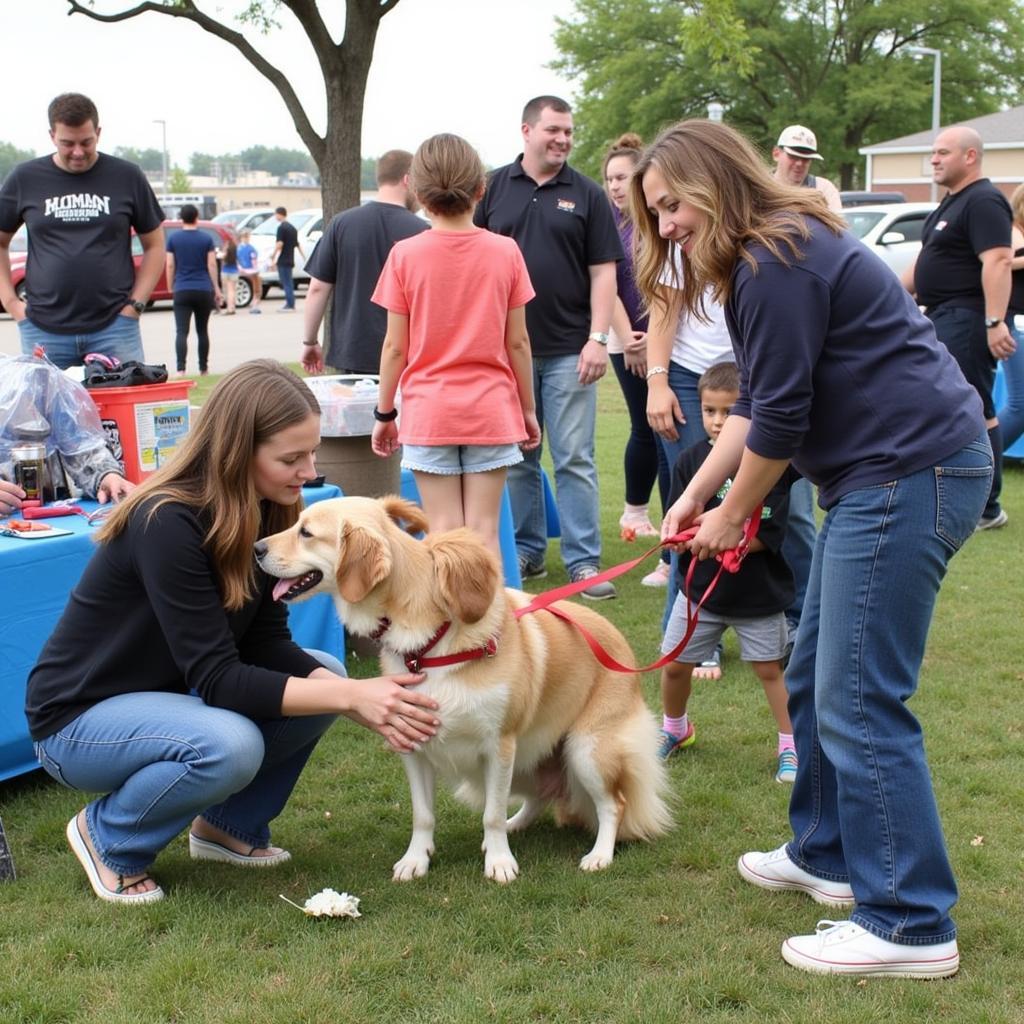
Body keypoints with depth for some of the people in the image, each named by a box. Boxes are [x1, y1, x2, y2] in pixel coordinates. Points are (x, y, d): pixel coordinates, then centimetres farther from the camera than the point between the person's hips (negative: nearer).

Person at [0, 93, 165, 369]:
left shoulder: (127, 177, 5)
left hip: (114, 328, -1)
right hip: (44, 331, 1)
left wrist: (135, 304, 0)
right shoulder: (25, 180, 6)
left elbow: (154, 245, 10)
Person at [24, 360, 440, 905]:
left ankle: (230, 825, 9)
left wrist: (362, 698, -23)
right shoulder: (167, 523, -29)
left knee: (325, 673, -8)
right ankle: (107, 835, -5)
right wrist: (350, 697, -34)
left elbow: (266, 645, -7)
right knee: (228, 745, -34)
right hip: (80, 717, -8)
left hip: (168, 692, 8)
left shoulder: (263, 513, -6)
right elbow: (217, 679, -31)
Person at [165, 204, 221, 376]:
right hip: (204, 290, 1)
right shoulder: (206, 239, 3)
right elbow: (212, 264, -1)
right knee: (202, 330, 14)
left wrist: (171, 287, 10)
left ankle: (181, 369, -24)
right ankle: (203, 368, 21)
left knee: (181, 331, -8)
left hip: (182, 291, -1)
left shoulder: (173, 238, 2)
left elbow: (170, 265, 0)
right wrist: (217, 289, 4)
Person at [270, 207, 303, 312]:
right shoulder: (292, 227, 15)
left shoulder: (281, 227, -12)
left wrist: (273, 258, -14)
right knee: (289, 283, 13)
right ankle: (290, 304, 16)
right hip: (290, 260, 8)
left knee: (286, 283, -6)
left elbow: (279, 244, -18)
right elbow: (297, 244, 19)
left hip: (283, 260, -8)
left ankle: (290, 306, -7)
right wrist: (304, 257, 22)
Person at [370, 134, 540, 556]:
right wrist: (528, 410, 12)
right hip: (491, 410, 1)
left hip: (428, 411, -1)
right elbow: (517, 342, 1)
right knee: (484, 530, 4)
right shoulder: (505, 252, -2)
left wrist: (384, 413, 7)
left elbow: (395, 346, -4)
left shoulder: (406, 254, -6)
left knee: (445, 532, 2)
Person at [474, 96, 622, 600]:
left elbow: (603, 272, 1)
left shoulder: (587, 195, 4)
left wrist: (597, 339, -7)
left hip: (568, 350, -1)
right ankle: (526, 551, 21)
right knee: (516, 459, 9)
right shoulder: (493, 189, 6)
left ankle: (584, 559, 4)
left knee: (574, 459, -1)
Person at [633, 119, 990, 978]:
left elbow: (781, 415, -15)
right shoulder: (768, 254, 17)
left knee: (859, 701, -9)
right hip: (882, 476, 11)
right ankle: (827, 855, 32)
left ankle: (911, 926, -2)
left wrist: (734, 513, -1)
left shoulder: (779, 262, -15)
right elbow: (756, 400, 21)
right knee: (815, 681, 18)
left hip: (912, 473, -11)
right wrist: (697, 492, 16)